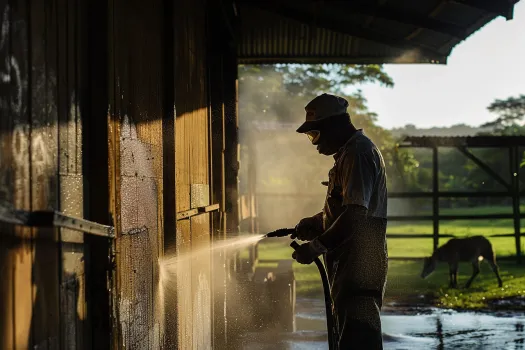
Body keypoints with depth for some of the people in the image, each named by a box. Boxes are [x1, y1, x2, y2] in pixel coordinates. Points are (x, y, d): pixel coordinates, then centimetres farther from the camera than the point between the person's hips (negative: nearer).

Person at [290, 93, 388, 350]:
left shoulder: (358, 153, -15)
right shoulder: (349, 153, 19)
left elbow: (355, 215, -24)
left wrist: (317, 247, -20)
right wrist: (314, 224, 12)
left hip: (359, 268, -11)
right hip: (350, 266, 11)